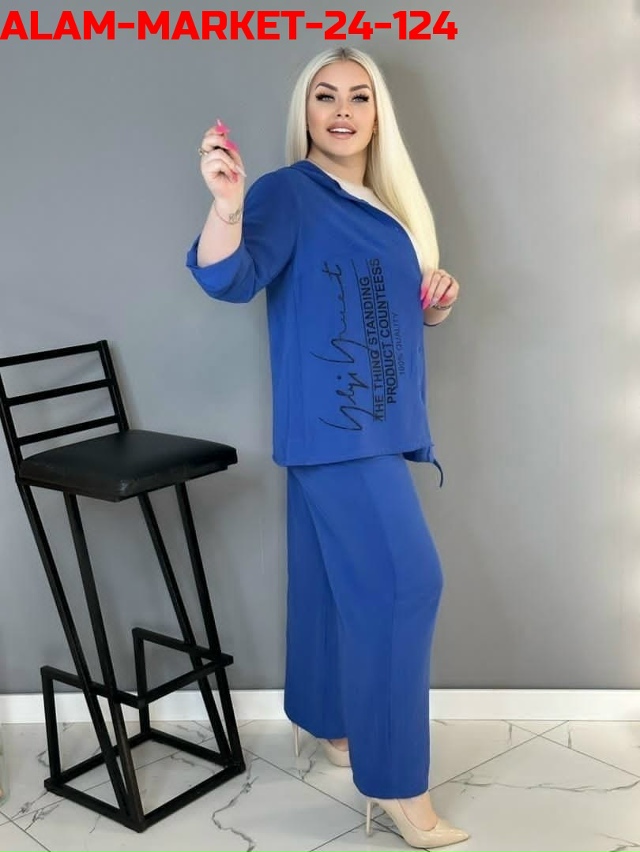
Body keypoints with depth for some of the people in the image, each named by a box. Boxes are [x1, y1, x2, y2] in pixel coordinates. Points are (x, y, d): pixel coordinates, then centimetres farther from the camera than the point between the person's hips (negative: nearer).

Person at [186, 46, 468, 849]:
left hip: (378, 422, 8)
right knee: (404, 581, -14)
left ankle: (330, 724, 31)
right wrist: (228, 207, -42)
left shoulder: (386, 202, 16)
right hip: (333, 423, -8)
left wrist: (433, 307, 5)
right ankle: (395, 782, -5)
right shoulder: (289, 192, -9)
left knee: (338, 581, 16)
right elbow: (230, 278, -24)